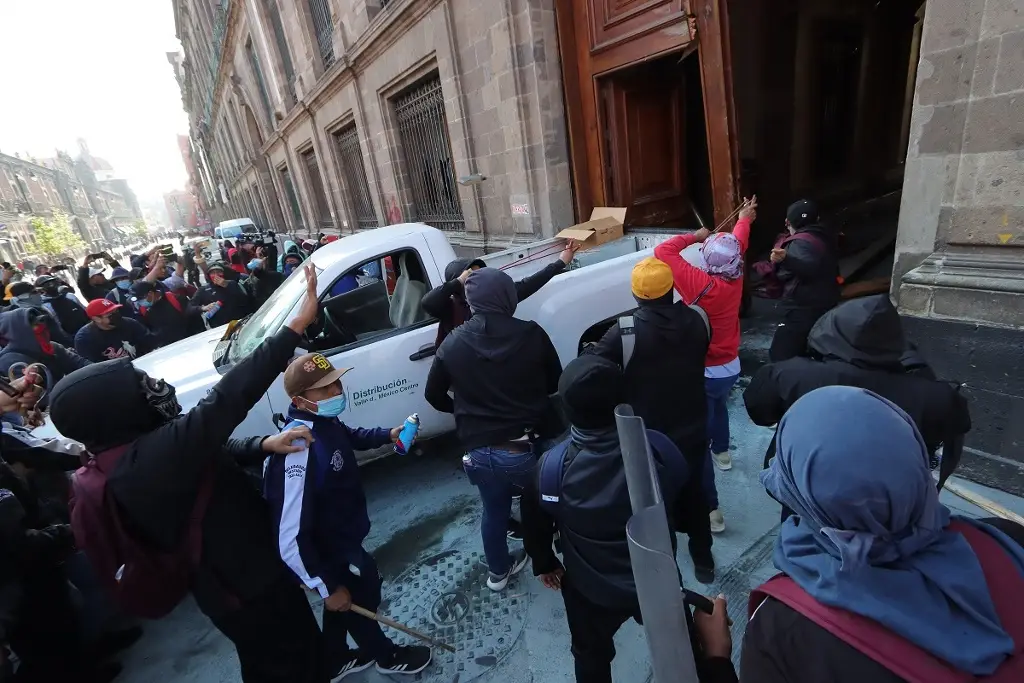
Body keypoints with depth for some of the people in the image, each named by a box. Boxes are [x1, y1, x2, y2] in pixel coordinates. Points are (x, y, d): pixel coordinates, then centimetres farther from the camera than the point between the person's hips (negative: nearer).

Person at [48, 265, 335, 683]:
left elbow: (214, 453, 4)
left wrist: (265, 445, -16)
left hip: (226, 581, 9)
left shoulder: (130, 454, -3)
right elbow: (225, 401, -42)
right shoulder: (154, 455, -35)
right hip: (246, 586, -9)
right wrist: (298, 324, -43)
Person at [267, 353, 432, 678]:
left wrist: (388, 435, 0)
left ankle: (335, 662, 56)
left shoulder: (325, 422, -11)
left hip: (339, 540, 8)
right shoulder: (299, 452, -39)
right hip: (328, 553, -8)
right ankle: (387, 657, 48)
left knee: (345, 602, 29)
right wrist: (327, 587, -24)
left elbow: (351, 437, 16)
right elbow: (291, 540, -35)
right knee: (360, 599, 18)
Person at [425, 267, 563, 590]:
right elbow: (556, 383, 1)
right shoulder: (531, 334, -13)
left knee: (494, 513, 25)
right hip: (529, 446, -2)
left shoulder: (453, 343, -6)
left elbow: (433, 395, 6)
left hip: (481, 451, 2)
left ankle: (499, 571, 47)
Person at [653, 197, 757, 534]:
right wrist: (744, 220, 33)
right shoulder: (735, 278, -8)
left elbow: (662, 251, -24)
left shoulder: (699, 283, -26)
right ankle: (722, 452, 60)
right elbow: (738, 244, 13)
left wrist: (694, 237, -8)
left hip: (703, 373, -8)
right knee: (719, 407, 36)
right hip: (730, 367, 8)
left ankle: (711, 510, 3)